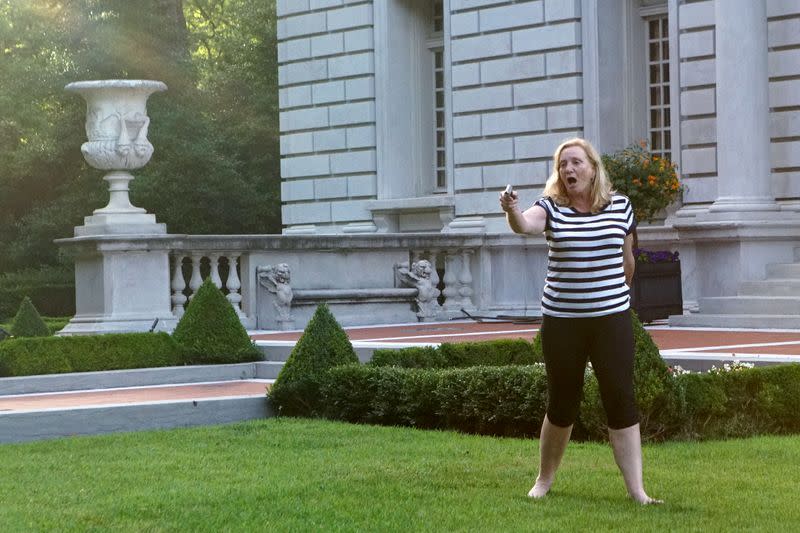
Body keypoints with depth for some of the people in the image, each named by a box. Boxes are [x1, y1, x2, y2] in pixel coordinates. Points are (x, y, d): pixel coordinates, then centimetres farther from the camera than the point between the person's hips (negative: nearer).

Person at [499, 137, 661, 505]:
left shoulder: (620, 207, 2)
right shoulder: (551, 208, -3)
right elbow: (526, 225, -25)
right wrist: (512, 211, -46)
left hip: (612, 319, 1)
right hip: (561, 320, 0)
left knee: (621, 401, -3)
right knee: (561, 404, 8)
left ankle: (636, 489, 0)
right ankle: (544, 481, 27)